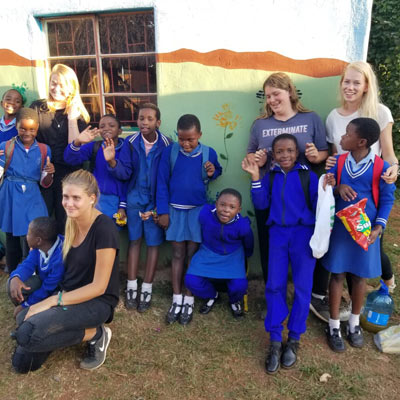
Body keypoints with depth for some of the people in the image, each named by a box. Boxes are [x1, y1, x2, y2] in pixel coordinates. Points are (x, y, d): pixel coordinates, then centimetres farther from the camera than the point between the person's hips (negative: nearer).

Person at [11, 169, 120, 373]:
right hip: (68, 296, 7)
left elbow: (99, 286, -20)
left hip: (97, 302, -7)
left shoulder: (104, 228, -22)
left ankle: (95, 334, -5)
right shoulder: (70, 223, 3)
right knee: (21, 362, -2)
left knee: (27, 334, -25)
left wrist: (52, 301, -17)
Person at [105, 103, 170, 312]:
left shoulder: (166, 145, -13)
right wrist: (112, 162, -30)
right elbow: (124, 173, -10)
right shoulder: (130, 143, -8)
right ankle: (131, 287, 20)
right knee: (134, 240, 9)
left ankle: (147, 289, 18)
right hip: (135, 199, 2)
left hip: (156, 201, -1)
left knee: (153, 243, 5)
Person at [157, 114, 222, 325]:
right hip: (175, 209, 1)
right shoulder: (170, 151, -8)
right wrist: (163, 211, -4)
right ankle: (176, 299, 18)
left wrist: (212, 173, -14)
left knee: (193, 255, 6)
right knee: (177, 254, 7)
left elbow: (217, 171, 10)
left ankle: (189, 300, 19)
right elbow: (162, 182, -3)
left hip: (198, 210, 0)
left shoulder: (208, 153, -8)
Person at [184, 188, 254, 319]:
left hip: (232, 256, -1)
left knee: (239, 285, -22)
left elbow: (248, 244, -3)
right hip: (209, 253, 1)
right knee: (191, 280, -15)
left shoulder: (243, 225, -27)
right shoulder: (205, 214, -28)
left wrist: (246, 256, 16)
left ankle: (235, 301, 19)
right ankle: (212, 296, 21)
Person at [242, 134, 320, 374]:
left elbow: (318, 206, -1)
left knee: (302, 287, 3)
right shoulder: (270, 177, 8)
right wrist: (255, 177, -5)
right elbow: (261, 204, 0)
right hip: (278, 233, 2)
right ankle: (275, 341, 12)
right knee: (275, 286, 2)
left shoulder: (308, 176, -1)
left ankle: (294, 339, 18)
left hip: (303, 233, -2)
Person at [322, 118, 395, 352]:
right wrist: (337, 188, -19)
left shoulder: (381, 167, -12)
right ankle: (334, 325, 24)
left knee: (359, 277, 13)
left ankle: (354, 323, 35)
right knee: (337, 275, 8)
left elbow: (387, 200, -3)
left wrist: (379, 227, -14)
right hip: (339, 228, 1)